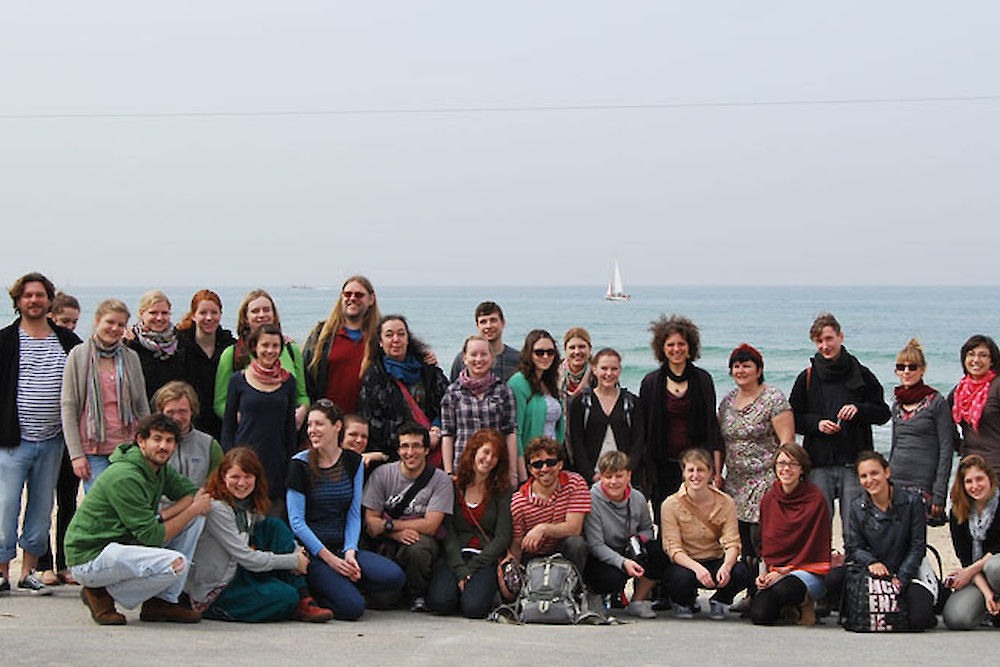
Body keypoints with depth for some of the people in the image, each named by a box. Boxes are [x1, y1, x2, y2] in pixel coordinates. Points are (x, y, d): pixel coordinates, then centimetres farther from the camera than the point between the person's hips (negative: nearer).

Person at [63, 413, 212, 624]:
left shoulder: (159, 468, 7)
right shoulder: (125, 477, -22)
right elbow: (152, 537, -21)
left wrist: (162, 517, -10)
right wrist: (193, 509, -12)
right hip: (89, 557, -10)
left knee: (197, 517, 3)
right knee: (176, 564, -29)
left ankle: (163, 602, 3)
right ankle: (102, 593, -7)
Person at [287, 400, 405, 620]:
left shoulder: (353, 462, 8)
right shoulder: (300, 464, -5)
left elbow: (354, 515, 8)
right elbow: (297, 521, -8)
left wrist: (349, 552, -9)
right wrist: (329, 558, -15)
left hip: (343, 547, 5)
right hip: (311, 551, -5)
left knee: (394, 577, -20)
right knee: (352, 608, -25)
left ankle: (339, 583, 1)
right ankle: (311, 594, 3)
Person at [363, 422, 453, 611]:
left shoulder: (440, 480, -5)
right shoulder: (382, 474, 0)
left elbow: (430, 526, -12)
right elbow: (371, 522, -2)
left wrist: (388, 524, -12)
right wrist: (398, 534, -20)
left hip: (424, 542, -1)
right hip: (388, 546, 1)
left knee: (418, 546, -38)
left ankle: (419, 595, -8)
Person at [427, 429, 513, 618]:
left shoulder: (502, 490, 5)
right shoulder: (453, 485, 6)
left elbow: (502, 537, -1)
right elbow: (448, 533, 0)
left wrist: (470, 568, -10)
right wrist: (460, 571, -13)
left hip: (487, 558, -1)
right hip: (454, 555, 1)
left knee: (473, 607, -27)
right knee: (440, 602, -27)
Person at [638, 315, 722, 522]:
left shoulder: (702, 380, 5)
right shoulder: (651, 382, 4)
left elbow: (712, 426, 6)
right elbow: (643, 431, 7)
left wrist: (717, 471, 0)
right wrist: (644, 473, 2)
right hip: (663, 466, 0)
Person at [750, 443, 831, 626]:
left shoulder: (816, 499, -6)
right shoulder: (768, 499, 9)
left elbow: (815, 550, -6)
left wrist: (782, 572, -13)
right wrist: (764, 573, -3)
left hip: (808, 571, -4)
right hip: (774, 570, 4)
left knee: (783, 590, -38)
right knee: (759, 616, -24)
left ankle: (804, 604, -1)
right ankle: (786, 607, 11)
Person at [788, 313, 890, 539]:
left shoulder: (861, 375, 7)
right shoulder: (807, 378, 9)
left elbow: (883, 413, 10)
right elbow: (793, 418, 12)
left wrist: (859, 410, -9)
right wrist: (816, 424, -7)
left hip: (854, 463, -1)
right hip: (819, 464, 1)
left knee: (854, 528, -2)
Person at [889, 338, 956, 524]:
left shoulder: (936, 402, -4)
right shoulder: (897, 404, 14)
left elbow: (946, 451, -6)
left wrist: (939, 495, -11)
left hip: (922, 484, -5)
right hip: (895, 482, 5)